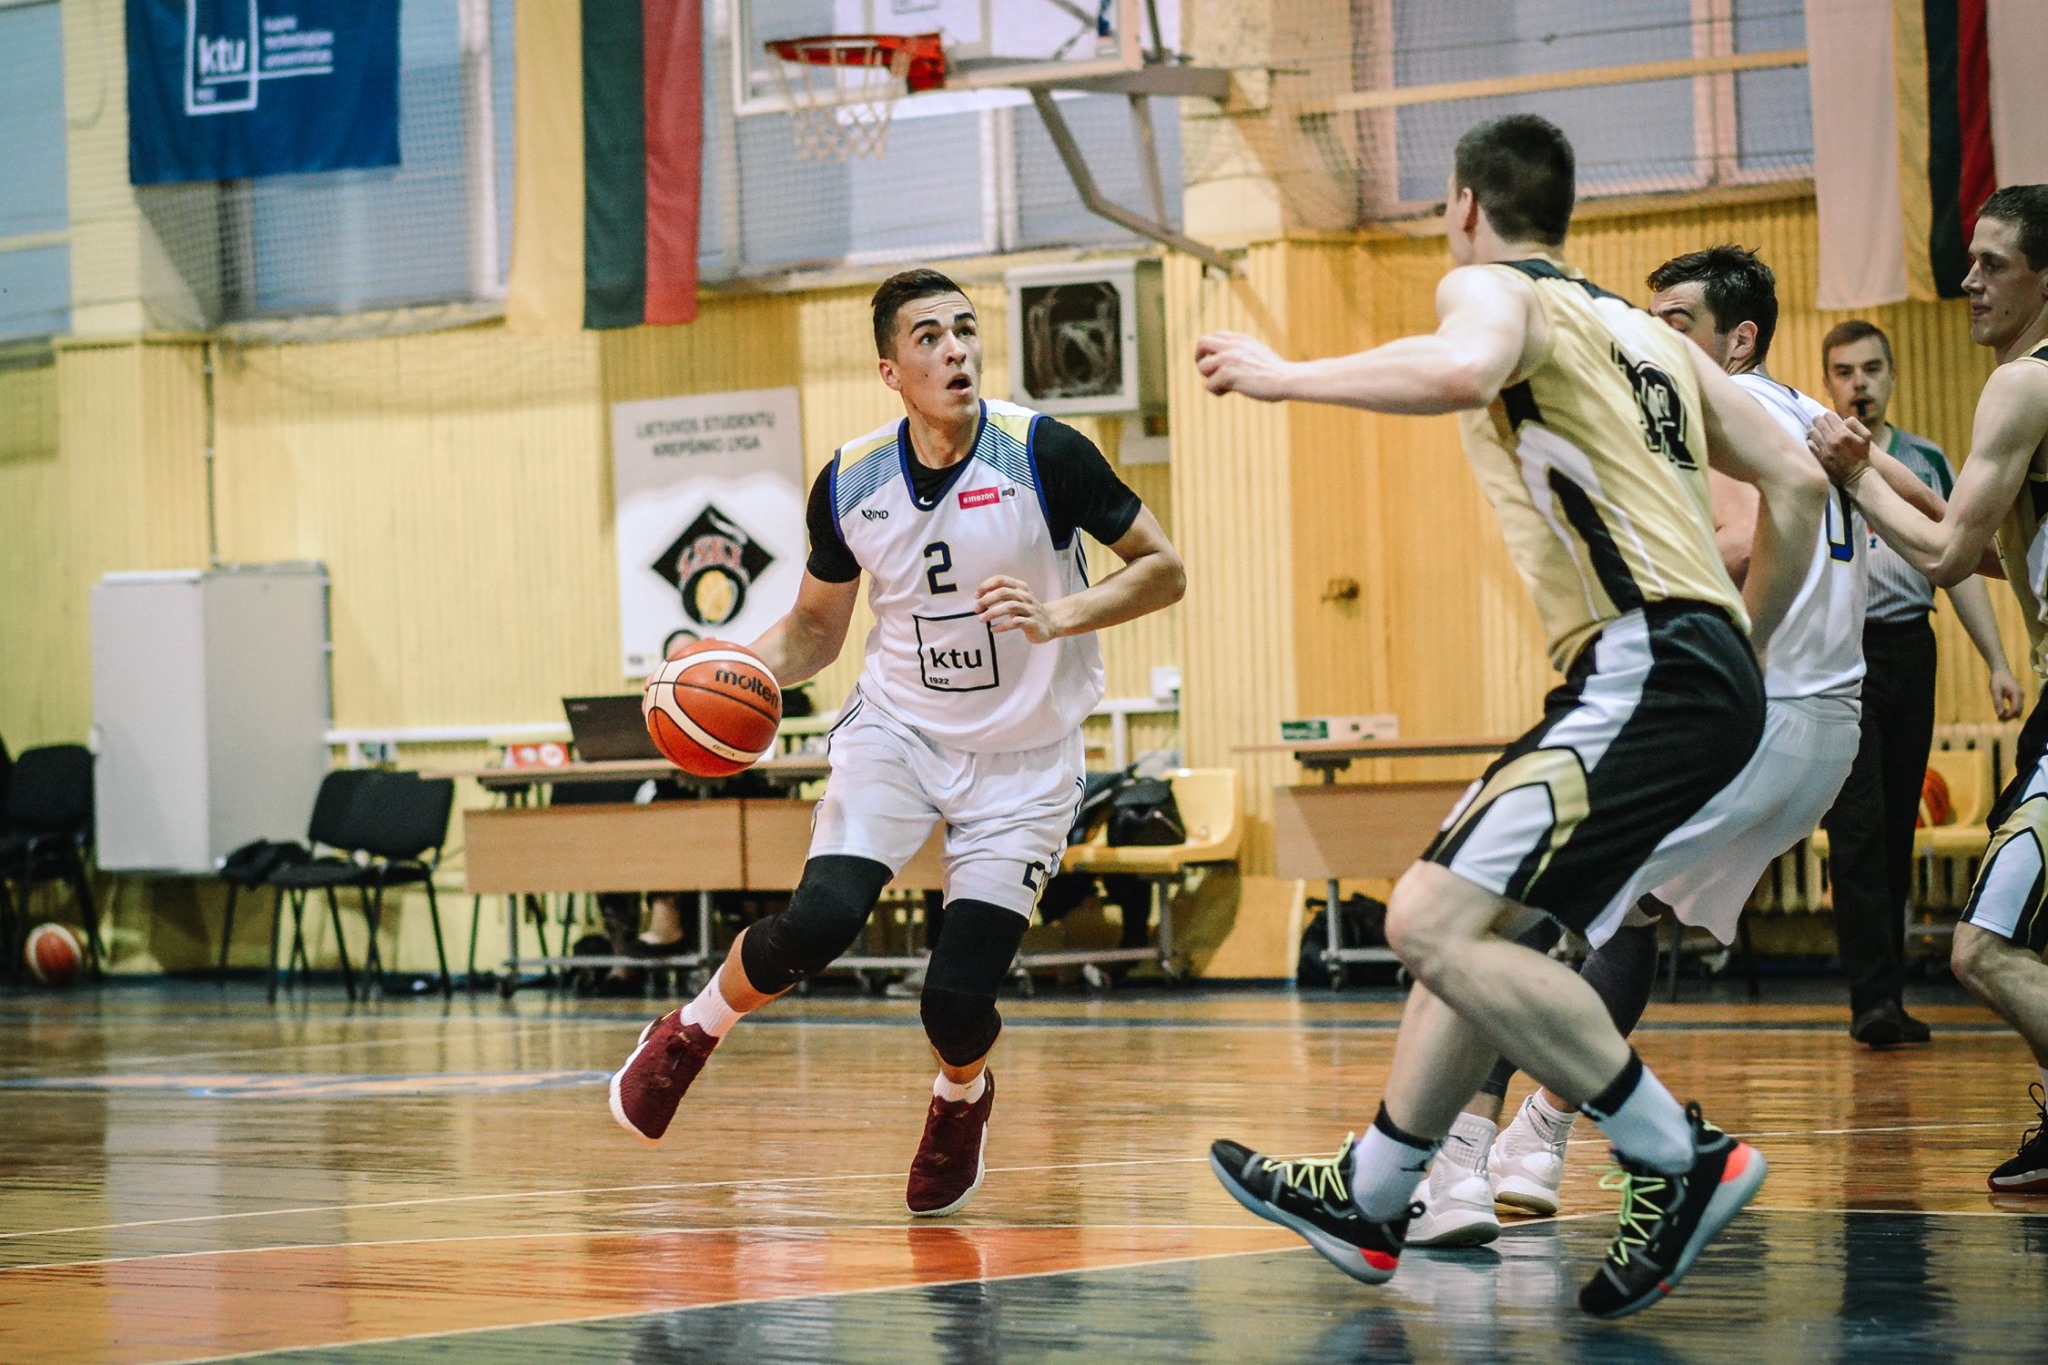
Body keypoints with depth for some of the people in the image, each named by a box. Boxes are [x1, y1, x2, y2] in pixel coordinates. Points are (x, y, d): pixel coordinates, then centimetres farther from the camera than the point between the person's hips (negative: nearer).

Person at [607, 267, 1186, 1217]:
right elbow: (816, 628, 10)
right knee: (820, 921, -23)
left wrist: (1060, 618, -27)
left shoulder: (1041, 453, -16)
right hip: (897, 730, 2)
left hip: (1023, 756, -2)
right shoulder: (852, 481, -5)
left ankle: (962, 1100, 26)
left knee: (957, 998, -11)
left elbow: (1162, 569, -10)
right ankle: (692, 1031, 8)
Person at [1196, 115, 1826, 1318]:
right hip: (1704, 670, 10)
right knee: (1474, 921, 19)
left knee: (1436, 925, -15)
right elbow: (1796, 483, 21)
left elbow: (1464, 369, -26)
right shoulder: (1649, 333, 25)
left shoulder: (1495, 286, 0)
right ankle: (1369, 1199, 28)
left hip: (1645, 669, -10)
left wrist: (1286, 375, -14)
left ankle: (1681, 1160, -13)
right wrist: (1746, 644, 29)